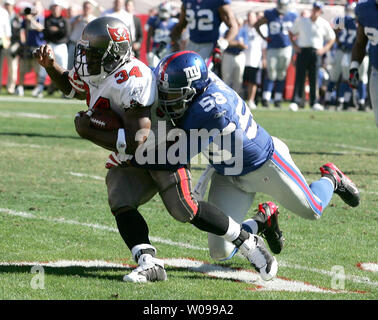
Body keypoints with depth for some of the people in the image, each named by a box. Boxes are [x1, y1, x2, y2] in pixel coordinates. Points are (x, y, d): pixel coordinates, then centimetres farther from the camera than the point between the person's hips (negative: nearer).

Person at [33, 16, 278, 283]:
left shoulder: (131, 81, -34)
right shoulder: (93, 72, -6)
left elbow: (135, 142, -36)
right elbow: (72, 88, 21)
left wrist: (89, 132, -28)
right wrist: (50, 65, 2)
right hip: (129, 161, 8)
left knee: (185, 210, -14)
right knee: (121, 204, -16)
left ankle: (249, 243, 2)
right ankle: (149, 264, -23)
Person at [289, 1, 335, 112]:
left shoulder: (324, 24, 5)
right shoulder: (301, 21, 6)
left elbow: (332, 38, 14)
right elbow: (291, 32, 16)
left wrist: (324, 49, 1)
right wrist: (294, 45, 2)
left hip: (315, 52, 1)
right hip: (302, 51, -1)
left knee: (313, 78, 3)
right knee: (299, 76, -8)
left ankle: (314, 102, 11)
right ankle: (296, 100, -12)